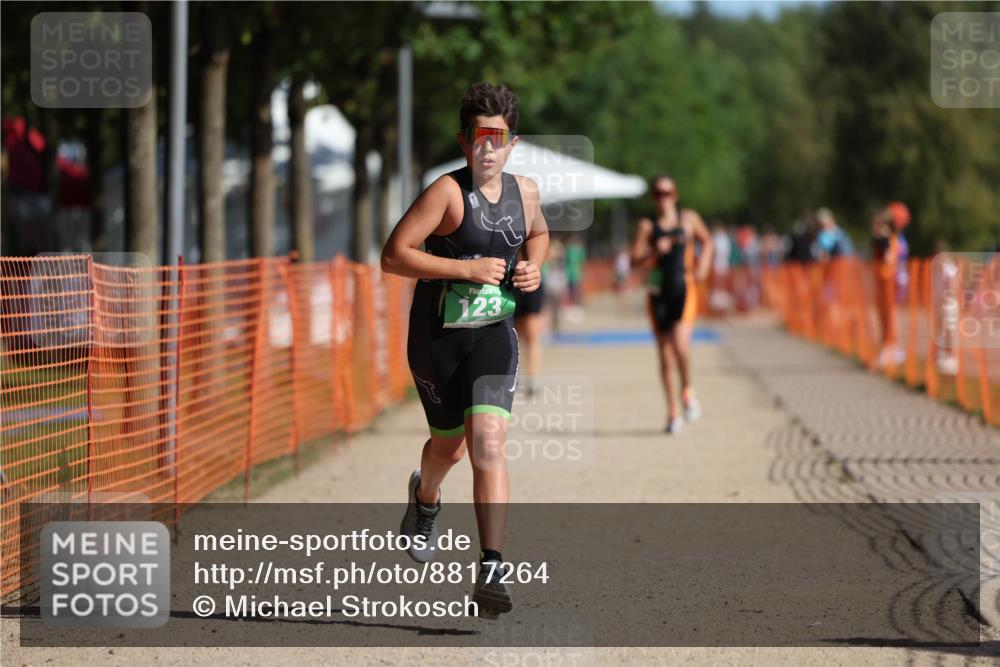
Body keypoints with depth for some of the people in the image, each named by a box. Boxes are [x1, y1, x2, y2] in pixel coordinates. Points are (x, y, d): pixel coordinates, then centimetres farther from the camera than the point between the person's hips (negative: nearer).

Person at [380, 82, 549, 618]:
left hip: (493, 334, 2)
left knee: (489, 443, -16)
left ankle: (492, 570, -21)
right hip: (437, 337, -2)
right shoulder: (448, 192, -15)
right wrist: (466, 269, -24)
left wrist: (533, 267, 5)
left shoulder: (525, 191, 3)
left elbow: (537, 233, 27)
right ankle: (425, 499, 54)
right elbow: (393, 256, -21)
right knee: (449, 445, 15)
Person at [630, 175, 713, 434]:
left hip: (684, 289, -1)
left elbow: (706, 241, 24)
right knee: (665, 355, 5)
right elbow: (635, 260, -2)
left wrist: (703, 265, 8)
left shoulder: (689, 218, 7)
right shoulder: (647, 226, 4)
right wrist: (655, 252, -19)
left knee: (680, 344, -22)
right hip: (658, 293, 1)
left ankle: (687, 390, 5)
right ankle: (672, 411, 15)